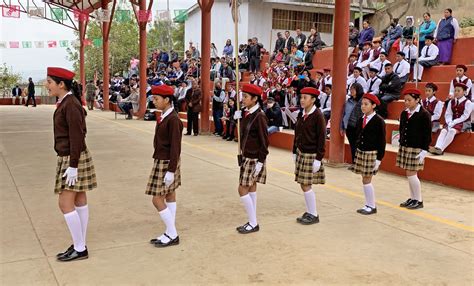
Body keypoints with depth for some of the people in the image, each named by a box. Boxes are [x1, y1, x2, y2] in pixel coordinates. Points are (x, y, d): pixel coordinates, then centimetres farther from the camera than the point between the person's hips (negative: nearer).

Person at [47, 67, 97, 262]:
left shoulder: (70, 105, -18)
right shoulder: (66, 102, 10)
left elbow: (77, 137, -21)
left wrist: (72, 166, -21)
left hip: (72, 159, -10)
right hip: (69, 157, 10)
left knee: (65, 204, -5)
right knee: (79, 202, 12)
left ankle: (80, 249, 5)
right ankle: (80, 245, 21)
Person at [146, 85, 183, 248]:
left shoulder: (173, 119, -19)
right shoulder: (164, 116, 8)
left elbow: (175, 147, -21)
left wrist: (171, 171, -21)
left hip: (166, 163, -9)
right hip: (161, 160, 9)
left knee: (157, 199, -5)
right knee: (170, 195, 13)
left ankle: (172, 235, 6)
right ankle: (170, 234, 22)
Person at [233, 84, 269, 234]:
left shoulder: (259, 116, -18)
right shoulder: (246, 114, 6)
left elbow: (264, 141, -17)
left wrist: (260, 162, -18)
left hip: (254, 159, -8)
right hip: (246, 156, 9)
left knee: (243, 190, -6)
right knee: (251, 189, 13)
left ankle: (253, 224, 6)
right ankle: (252, 222, 23)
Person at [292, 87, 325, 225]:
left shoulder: (318, 115, -13)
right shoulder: (301, 114, 7)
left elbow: (322, 138, -14)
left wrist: (318, 159, -16)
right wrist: (295, 152, 14)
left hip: (311, 155, -7)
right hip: (301, 153, 7)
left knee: (306, 185, -5)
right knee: (303, 185, 10)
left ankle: (314, 215, 9)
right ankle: (309, 212, 23)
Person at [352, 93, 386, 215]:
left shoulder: (379, 121, -10)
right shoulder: (360, 120, 8)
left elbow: (381, 141, -10)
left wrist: (379, 159, -13)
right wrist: (356, 153, 11)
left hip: (371, 154, -6)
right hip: (360, 152, 6)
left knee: (367, 180, -3)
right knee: (365, 180, 11)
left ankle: (372, 206, 9)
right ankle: (368, 205, 20)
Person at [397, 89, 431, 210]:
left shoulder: (424, 114, -9)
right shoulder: (404, 113, 9)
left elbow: (427, 134, -10)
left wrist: (424, 151, -14)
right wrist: (401, 144, 11)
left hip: (416, 149, -6)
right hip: (404, 147, 6)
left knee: (411, 174, -5)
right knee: (409, 174, 12)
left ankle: (418, 200, 8)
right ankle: (412, 198, 23)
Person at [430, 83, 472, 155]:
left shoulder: (467, 102, -4)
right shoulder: (451, 102, 13)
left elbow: (465, 116, -12)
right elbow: (448, 114, 7)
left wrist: (453, 122, -18)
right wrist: (449, 122, -12)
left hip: (464, 123, -5)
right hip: (452, 123, 5)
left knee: (452, 131, -33)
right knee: (443, 130, -26)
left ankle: (441, 150, -41)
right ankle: (437, 147, -45)